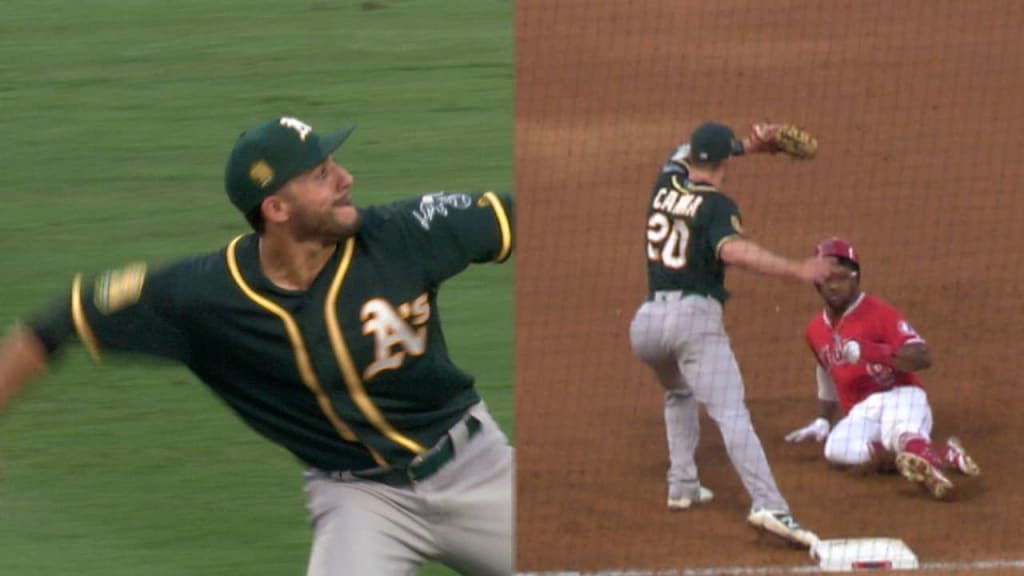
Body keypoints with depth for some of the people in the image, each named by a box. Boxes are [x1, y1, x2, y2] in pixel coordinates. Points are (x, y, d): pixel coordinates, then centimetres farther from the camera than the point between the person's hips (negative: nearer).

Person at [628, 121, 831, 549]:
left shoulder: (666, 185, 13)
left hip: (647, 321, 6)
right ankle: (767, 504, -33)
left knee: (678, 393, 34)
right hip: (696, 319, -6)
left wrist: (749, 146, 33)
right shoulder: (717, 206, -4)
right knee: (730, 412, -18)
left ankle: (682, 485, 24)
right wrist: (796, 270, -28)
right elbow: (733, 249, -25)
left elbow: (686, 153, 37)